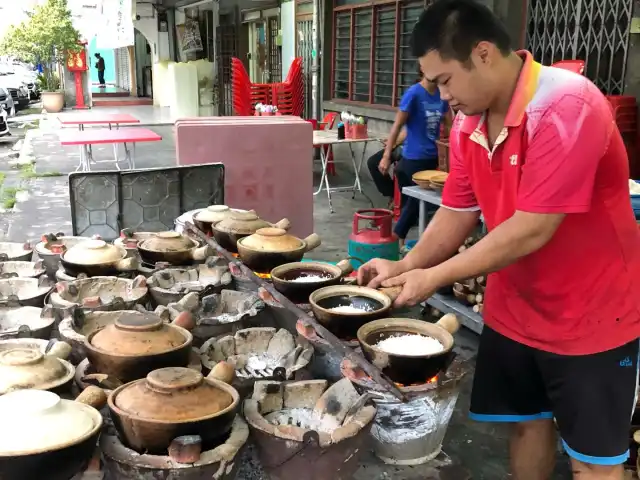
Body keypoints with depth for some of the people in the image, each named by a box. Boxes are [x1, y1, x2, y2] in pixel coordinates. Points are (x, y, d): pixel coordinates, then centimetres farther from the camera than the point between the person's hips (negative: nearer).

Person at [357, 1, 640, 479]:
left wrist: (435, 277, -22)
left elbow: (532, 230, -28)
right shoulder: (467, 124, -2)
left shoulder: (567, 105, -26)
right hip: (513, 310, 7)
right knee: (527, 422, 20)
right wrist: (404, 266, -9)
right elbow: (457, 213, 5)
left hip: (591, 317, -6)